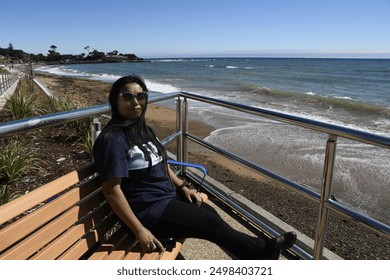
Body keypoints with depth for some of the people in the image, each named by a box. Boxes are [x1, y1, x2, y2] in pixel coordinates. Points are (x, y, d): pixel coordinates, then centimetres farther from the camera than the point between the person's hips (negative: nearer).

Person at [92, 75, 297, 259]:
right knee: (210, 222, -8)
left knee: (211, 213, -2)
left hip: (168, 197, 8)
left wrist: (183, 187, 9)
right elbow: (111, 189, -22)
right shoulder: (113, 139, -20)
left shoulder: (142, 129, 8)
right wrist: (139, 230, -23)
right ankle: (263, 249, 12)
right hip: (147, 210, -8)